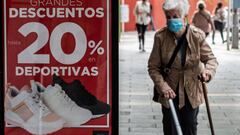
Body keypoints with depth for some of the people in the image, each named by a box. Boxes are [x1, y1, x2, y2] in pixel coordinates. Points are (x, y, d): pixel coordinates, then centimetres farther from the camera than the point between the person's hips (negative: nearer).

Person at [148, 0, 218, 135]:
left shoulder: (197, 35, -13)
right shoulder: (160, 37, -14)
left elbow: (211, 58, -2)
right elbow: (153, 66, -7)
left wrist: (208, 71, -24)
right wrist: (162, 86, -21)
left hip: (191, 93, 1)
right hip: (169, 93, -1)